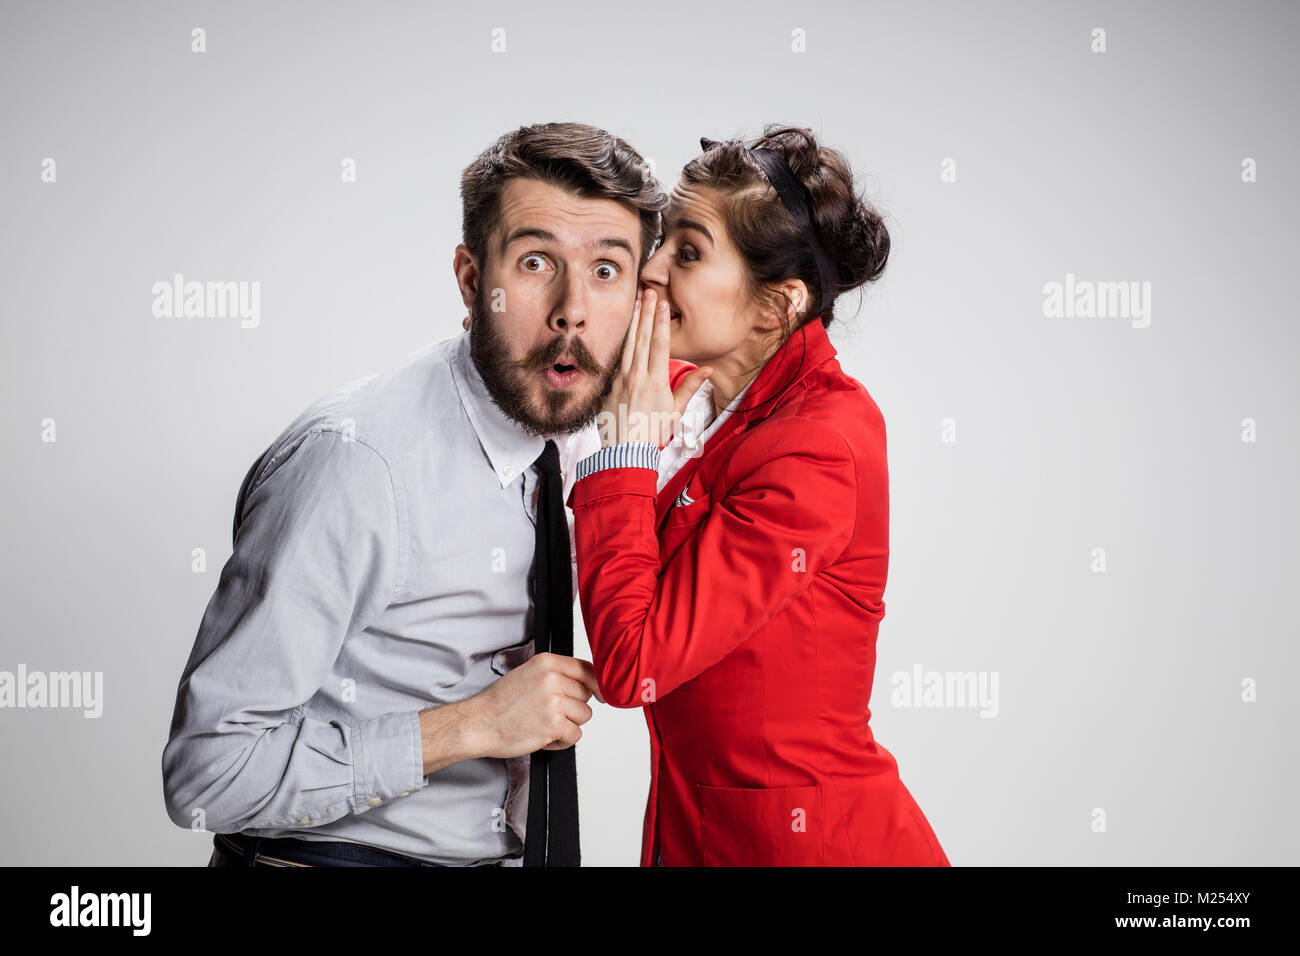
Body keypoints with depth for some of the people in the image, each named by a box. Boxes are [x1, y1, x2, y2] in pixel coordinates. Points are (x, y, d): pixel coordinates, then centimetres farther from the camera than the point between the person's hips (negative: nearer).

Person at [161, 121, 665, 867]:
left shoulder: (585, 443, -4)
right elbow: (205, 777, -24)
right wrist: (472, 726, -25)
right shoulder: (353, 461, -24)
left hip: (508, 849, 6)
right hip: (338, 854, -5)